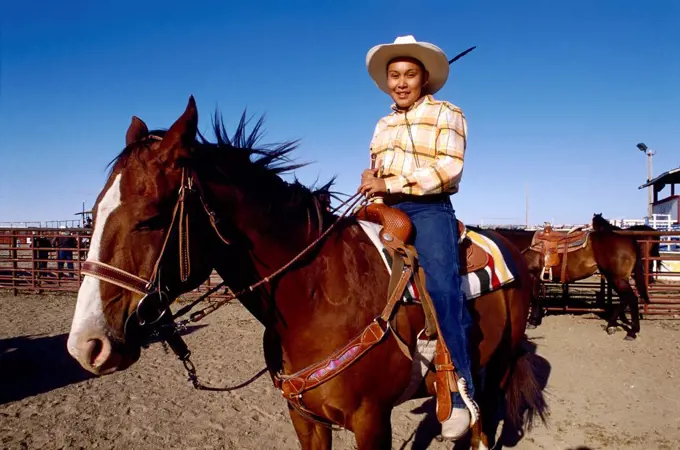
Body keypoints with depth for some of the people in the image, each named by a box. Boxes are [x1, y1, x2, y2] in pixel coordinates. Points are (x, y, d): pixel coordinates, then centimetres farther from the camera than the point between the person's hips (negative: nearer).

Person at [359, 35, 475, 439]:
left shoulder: (447, 114, 2)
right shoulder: (384, 125, 21)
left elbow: (448, 169, -12)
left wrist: (389, 184, -18)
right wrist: (370, 183, 0)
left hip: (429, 210, -7)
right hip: (386, 210, 7)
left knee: (440, 286, -26)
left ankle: (460, 395, -18)